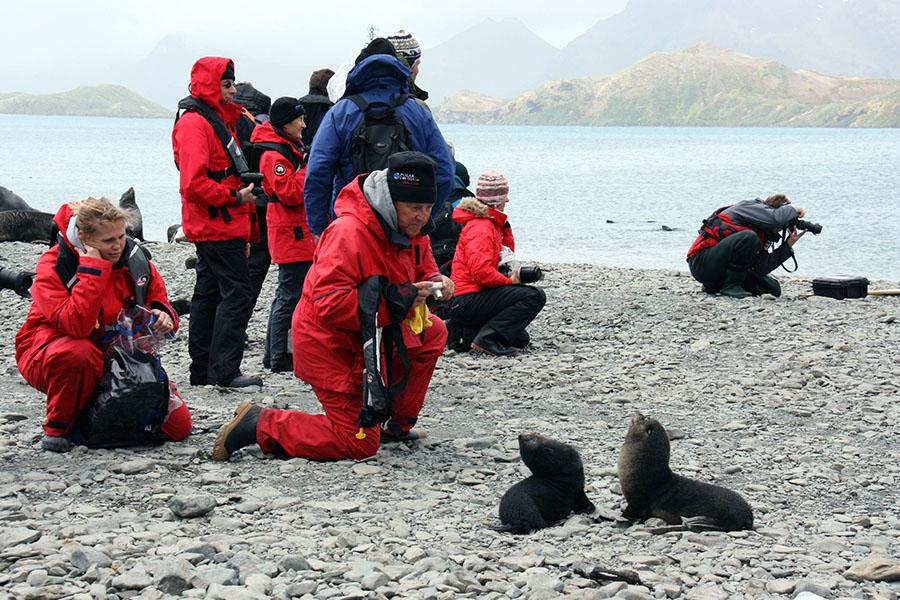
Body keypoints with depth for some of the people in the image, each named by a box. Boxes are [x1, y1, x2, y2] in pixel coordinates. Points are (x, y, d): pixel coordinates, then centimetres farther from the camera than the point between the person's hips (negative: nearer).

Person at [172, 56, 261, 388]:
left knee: (209, 295, 12)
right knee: (236, 294, -11)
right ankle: (225, 371, -11)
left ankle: (203, 370, 18)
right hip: (217, 227, -10)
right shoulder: (194, 123, -13)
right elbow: (194, 183, -22)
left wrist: (244, 233, 22)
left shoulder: (218, 119, 20)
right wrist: (235, 197, -15)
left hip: (222, 227, 10)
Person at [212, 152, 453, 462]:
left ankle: (394, 423, 16)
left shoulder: (410, 230, 1)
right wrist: (397, 299, -32)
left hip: (372, 335, 9)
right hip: (330, 343, -9)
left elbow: (423, 269, 18)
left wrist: (435, 282, -8)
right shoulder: (349, 233, -28)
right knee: (359, 444, -10)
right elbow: (329, 304, -33)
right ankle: (258, 424, -1)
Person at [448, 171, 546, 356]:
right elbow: (481, 271, -27)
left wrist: (504, 225, 13)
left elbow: (507, 254, 23)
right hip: (468, 300, -10)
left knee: (521, 339, 18)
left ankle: (465, 333, 9)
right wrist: (510, 281, -15)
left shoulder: (491, 223, 17)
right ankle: (487, 339, -23)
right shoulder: (481, 228, -15)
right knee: (535, 296, -19)